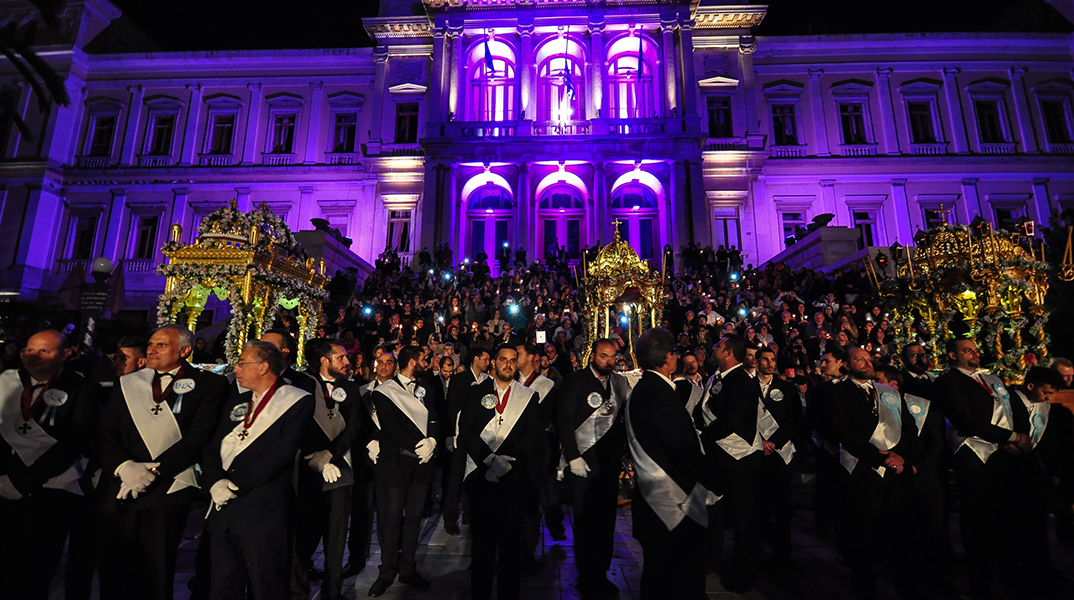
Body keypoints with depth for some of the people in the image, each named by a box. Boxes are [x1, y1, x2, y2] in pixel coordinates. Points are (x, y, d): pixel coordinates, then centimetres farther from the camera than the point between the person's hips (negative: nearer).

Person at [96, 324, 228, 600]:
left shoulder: (209, 385, -2)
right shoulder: (127, 384, 12)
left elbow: (199, 435, -9)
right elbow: (106, 433, 6)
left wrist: (153, 469, -14)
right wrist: (124, 466, -11)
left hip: (167, 490, -3)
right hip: (119, 491, 4)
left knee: (156, 575, 5)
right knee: (113, 573, 9)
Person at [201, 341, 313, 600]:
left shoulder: (297, 401, -9)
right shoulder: (235, 401, 14)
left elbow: (281, 452, -15)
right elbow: (212, 448, 10)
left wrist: (235, 485, -13)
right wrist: (215, 482, -7)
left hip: (264, 512, -6)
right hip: (223, 506, 6)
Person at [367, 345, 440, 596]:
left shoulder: (424, 389, 14)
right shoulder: (384, 392, -4)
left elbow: (434, 419, 8)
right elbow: (390, 427, -13)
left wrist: (431, 440, -11)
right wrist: (417, 445, -16)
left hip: (422, 462, 5)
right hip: (396, 461, -4)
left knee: (414, 516, 11)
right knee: (391, 517, 3)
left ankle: (408, 568, 25)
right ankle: (387, 571, 21)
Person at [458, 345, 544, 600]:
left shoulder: (530, 397, 6)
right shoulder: (476, 392, 7)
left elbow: (533, 438, -1)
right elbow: (466, 433, 0)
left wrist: (505, 463, -12)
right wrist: (490, 459, -13)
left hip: (514, 478, 0)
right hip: (480, 475, 1)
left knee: (510, 539, 3)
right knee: (482, 538, 9)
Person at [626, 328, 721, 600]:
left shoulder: (641, 389, 8)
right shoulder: (660, 392, -24)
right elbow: (685, 450, -23)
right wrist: (716, 483, -10)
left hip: (652, 494, 10)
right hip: (673, 500, -9)